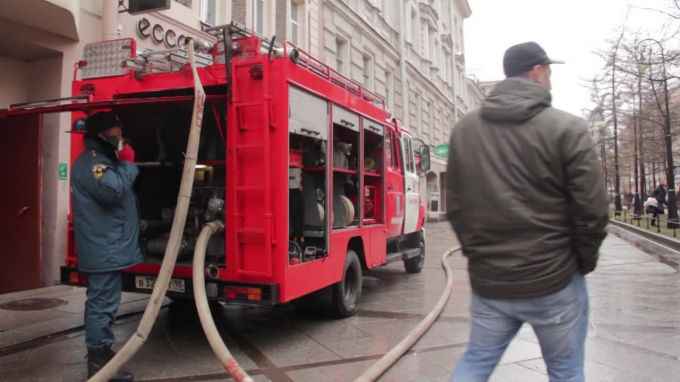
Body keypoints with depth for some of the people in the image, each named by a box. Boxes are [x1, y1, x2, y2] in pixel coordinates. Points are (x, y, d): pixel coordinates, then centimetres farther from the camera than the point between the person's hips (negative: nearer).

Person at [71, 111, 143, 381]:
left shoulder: (102, 160, 21)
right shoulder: (92, 161, -14)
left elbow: (117, 190, 25)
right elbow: (112, 190, -29)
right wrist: (127, 164, -19)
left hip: (109, 247, 11)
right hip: (104, 249, -11)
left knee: (102, 302, 18)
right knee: (103, 304, -7)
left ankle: (101, 354, 31)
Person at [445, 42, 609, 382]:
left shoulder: (463, 130, 4)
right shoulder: (566, 128, -9)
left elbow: (455, 206, 6)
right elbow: (591, 209, -10)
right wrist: (584, 261, 6)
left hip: (487, 281, 4)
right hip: (553, 280, -3)